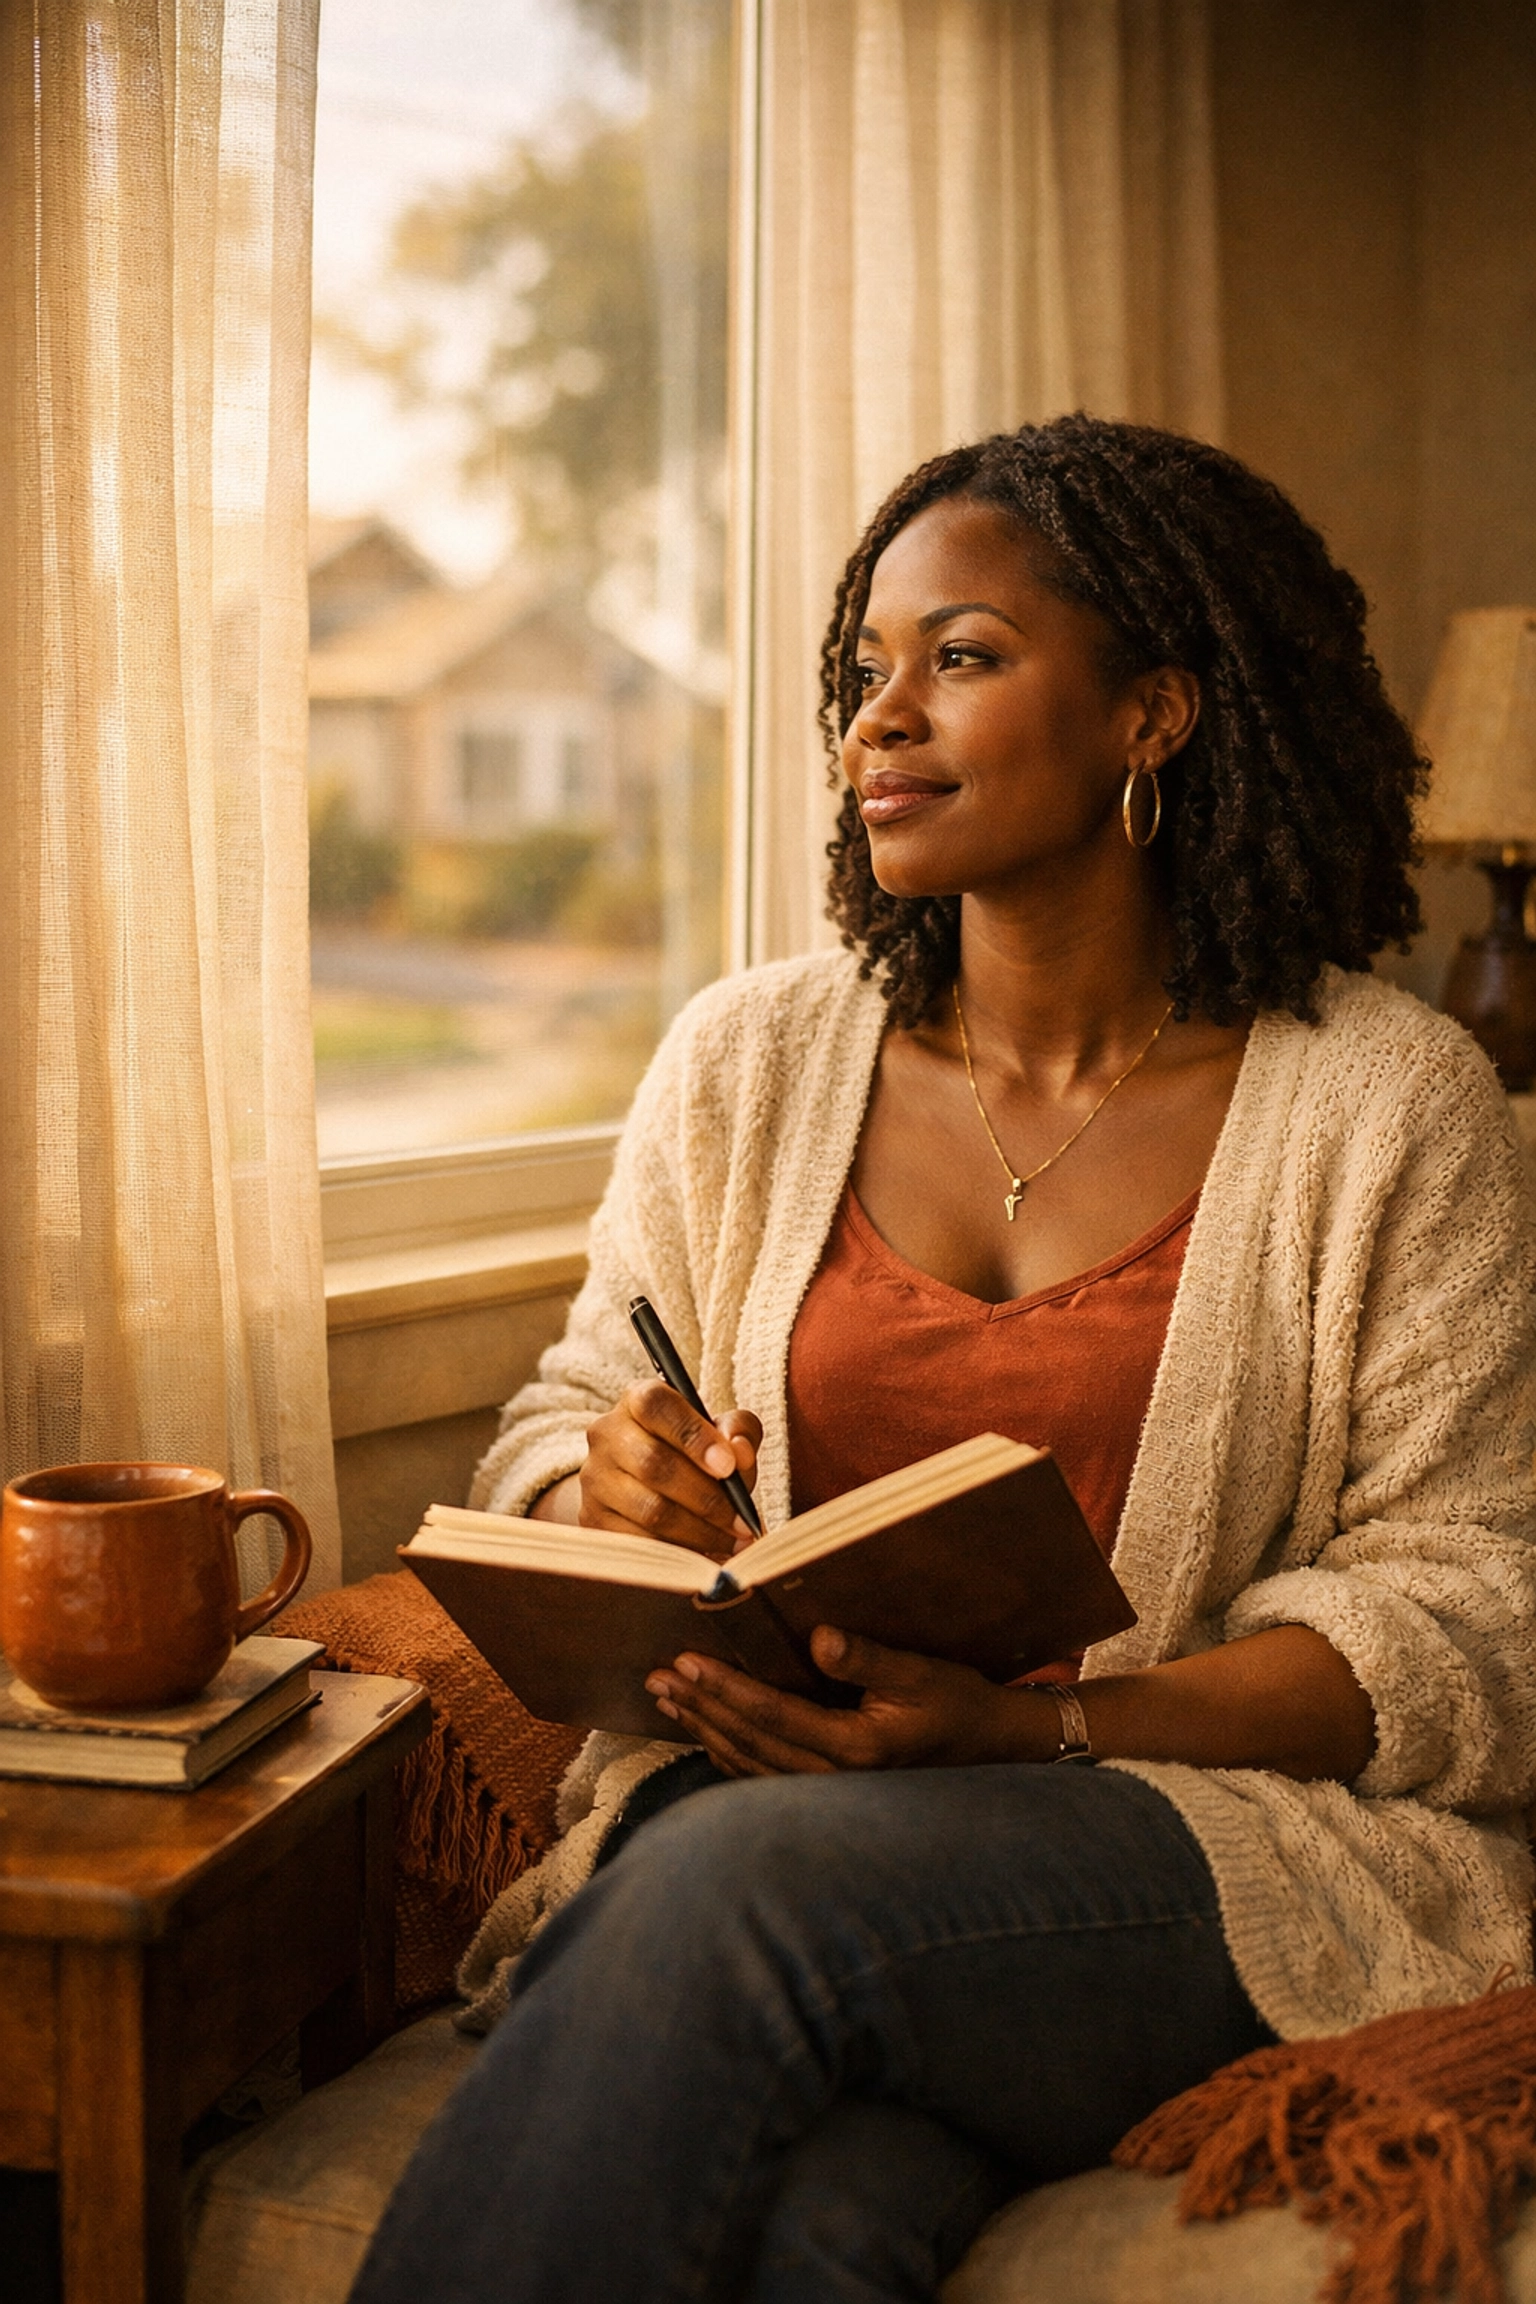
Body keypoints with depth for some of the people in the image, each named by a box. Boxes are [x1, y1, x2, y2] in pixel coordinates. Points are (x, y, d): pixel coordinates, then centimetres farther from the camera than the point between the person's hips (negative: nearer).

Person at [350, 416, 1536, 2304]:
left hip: (1245, 1832, -1)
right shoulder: (746, 1061, 10)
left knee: (740, 1887, -32)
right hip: (762, 1800, 2)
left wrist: (1023, 1724, -18)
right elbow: (552, 1440, 17)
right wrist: (615, 1501, -10)